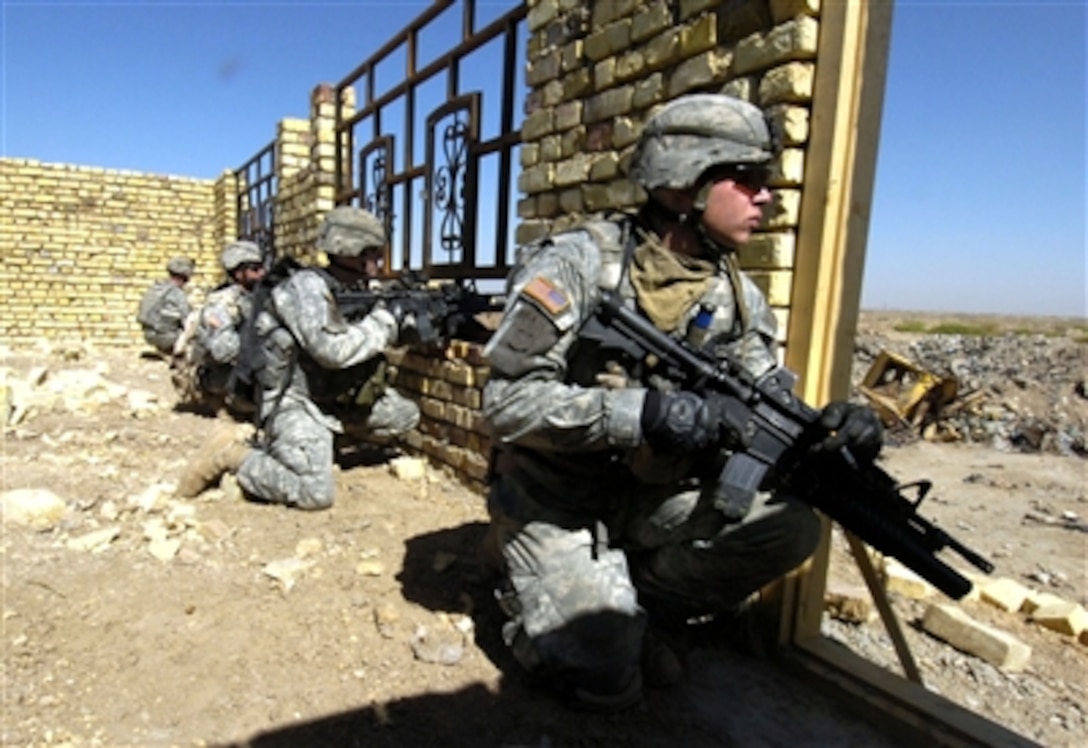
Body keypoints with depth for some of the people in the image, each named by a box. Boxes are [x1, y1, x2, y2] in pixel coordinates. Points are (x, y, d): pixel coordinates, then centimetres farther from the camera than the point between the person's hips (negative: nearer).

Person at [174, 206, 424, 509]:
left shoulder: (357, 291, 8)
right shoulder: (307, 286, -18)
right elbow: (332, 350, -29)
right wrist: (384, 321, -20)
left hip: (335, 399, 9)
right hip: (294, 402, -8)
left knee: (405, 415, 7)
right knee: (316, 494, -21)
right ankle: (232, 454, -1)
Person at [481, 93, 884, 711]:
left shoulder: (740, 299, 0)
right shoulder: (577, 265, -18)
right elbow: (509, 400, -22)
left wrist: (823, 434, -21)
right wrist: (641, 413, -31)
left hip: (657, 494, 5)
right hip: (554, 500, -5)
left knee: (790, 526, -16)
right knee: (607, 682, -14)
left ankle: (648, 603, 6)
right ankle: (528, 593, 17)